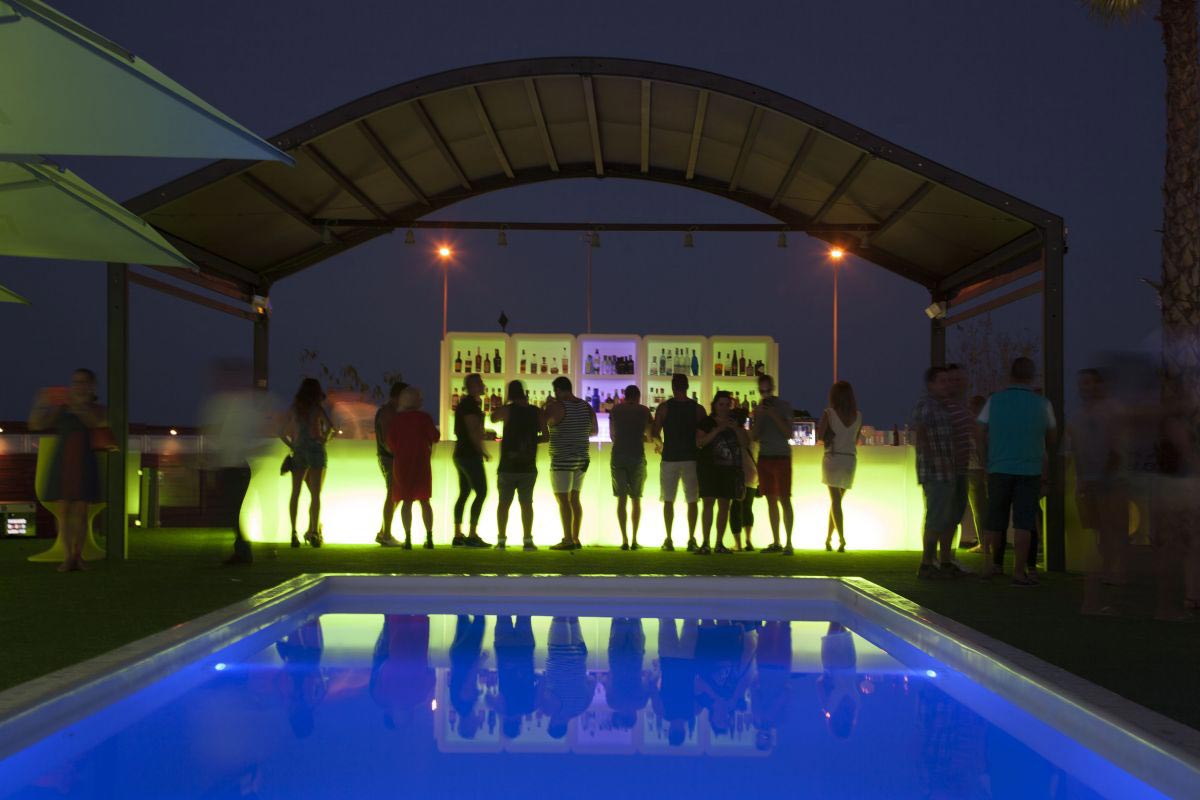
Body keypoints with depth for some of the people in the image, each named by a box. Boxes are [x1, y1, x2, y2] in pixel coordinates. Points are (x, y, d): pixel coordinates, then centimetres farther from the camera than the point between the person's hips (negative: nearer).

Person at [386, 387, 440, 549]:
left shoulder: (396, 418, 0)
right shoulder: (424, 417, -5)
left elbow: (389, 440, -3)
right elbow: (435, 437, -6)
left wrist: (397, 452, 12)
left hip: (401, 462, 1)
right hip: (421, 461, 0)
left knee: (407, 501, 2)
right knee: (424, 500, 8)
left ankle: (408, 539, -7)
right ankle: (429, 537, 5)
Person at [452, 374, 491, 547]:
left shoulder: (465, 403, 18)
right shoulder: (471, 404, -13)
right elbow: (473, 431, -19)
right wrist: (483, 452, -12)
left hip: (461, 454, 10)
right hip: (470, 455, -10)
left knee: (464, 494, 11)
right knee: (481, 492, -10)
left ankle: (458, 535, 11)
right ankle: (472, 536, -12)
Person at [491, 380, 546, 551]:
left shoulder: (507, 410, -7)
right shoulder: (537, 412, -1)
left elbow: (493, 418, 12)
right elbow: (546, 435, 0)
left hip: (508, 466, -1)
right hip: (529, 467, 1)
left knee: (504, 502, 8)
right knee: (526, 503, 9)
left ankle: (501, 539, 4)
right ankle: (528, 540, 2)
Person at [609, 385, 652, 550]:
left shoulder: (615, 410, 7)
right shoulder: (643, 410, 2)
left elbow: (612, 434, 14)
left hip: (618, 456, 1)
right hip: (637, 456, -1)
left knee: (621, 499, 4)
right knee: (636, 499, 6)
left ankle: (624, 540, -2)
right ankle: (634, 540, 2)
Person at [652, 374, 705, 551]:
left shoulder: (664, 407, -3)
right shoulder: (698, 409, 1)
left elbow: (654, 433, -5)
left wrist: (660, 444, 15)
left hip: (670, 458, -1)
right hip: (691, 458, 1)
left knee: (668, 500, 7)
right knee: (692, 500, 7)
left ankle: (668, 540, 3)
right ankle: (691, 539, 3)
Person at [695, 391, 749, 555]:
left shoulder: (735, 422, 14)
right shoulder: (706, 422, 3)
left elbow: (746, 443, 6)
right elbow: (699, 442, -10)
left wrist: (736, 428, -8)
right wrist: (717, 430, -16)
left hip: (730, 469, 4)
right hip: (709, 468, -4)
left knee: (724, 505, 3)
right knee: (709, 502, -11)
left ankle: (719, 544, 8)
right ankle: (705, 544, -12)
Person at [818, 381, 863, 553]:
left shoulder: (829, 413, -7)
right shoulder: (858, 416, 4)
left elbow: (820, 436, -12)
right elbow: (856, 441, 10)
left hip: (833, 458, -4)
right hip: (851, 459, 4)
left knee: (835, 501, -4)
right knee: (836, 500, 15)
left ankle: (841, 539, -15)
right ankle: (828, 538, 20)